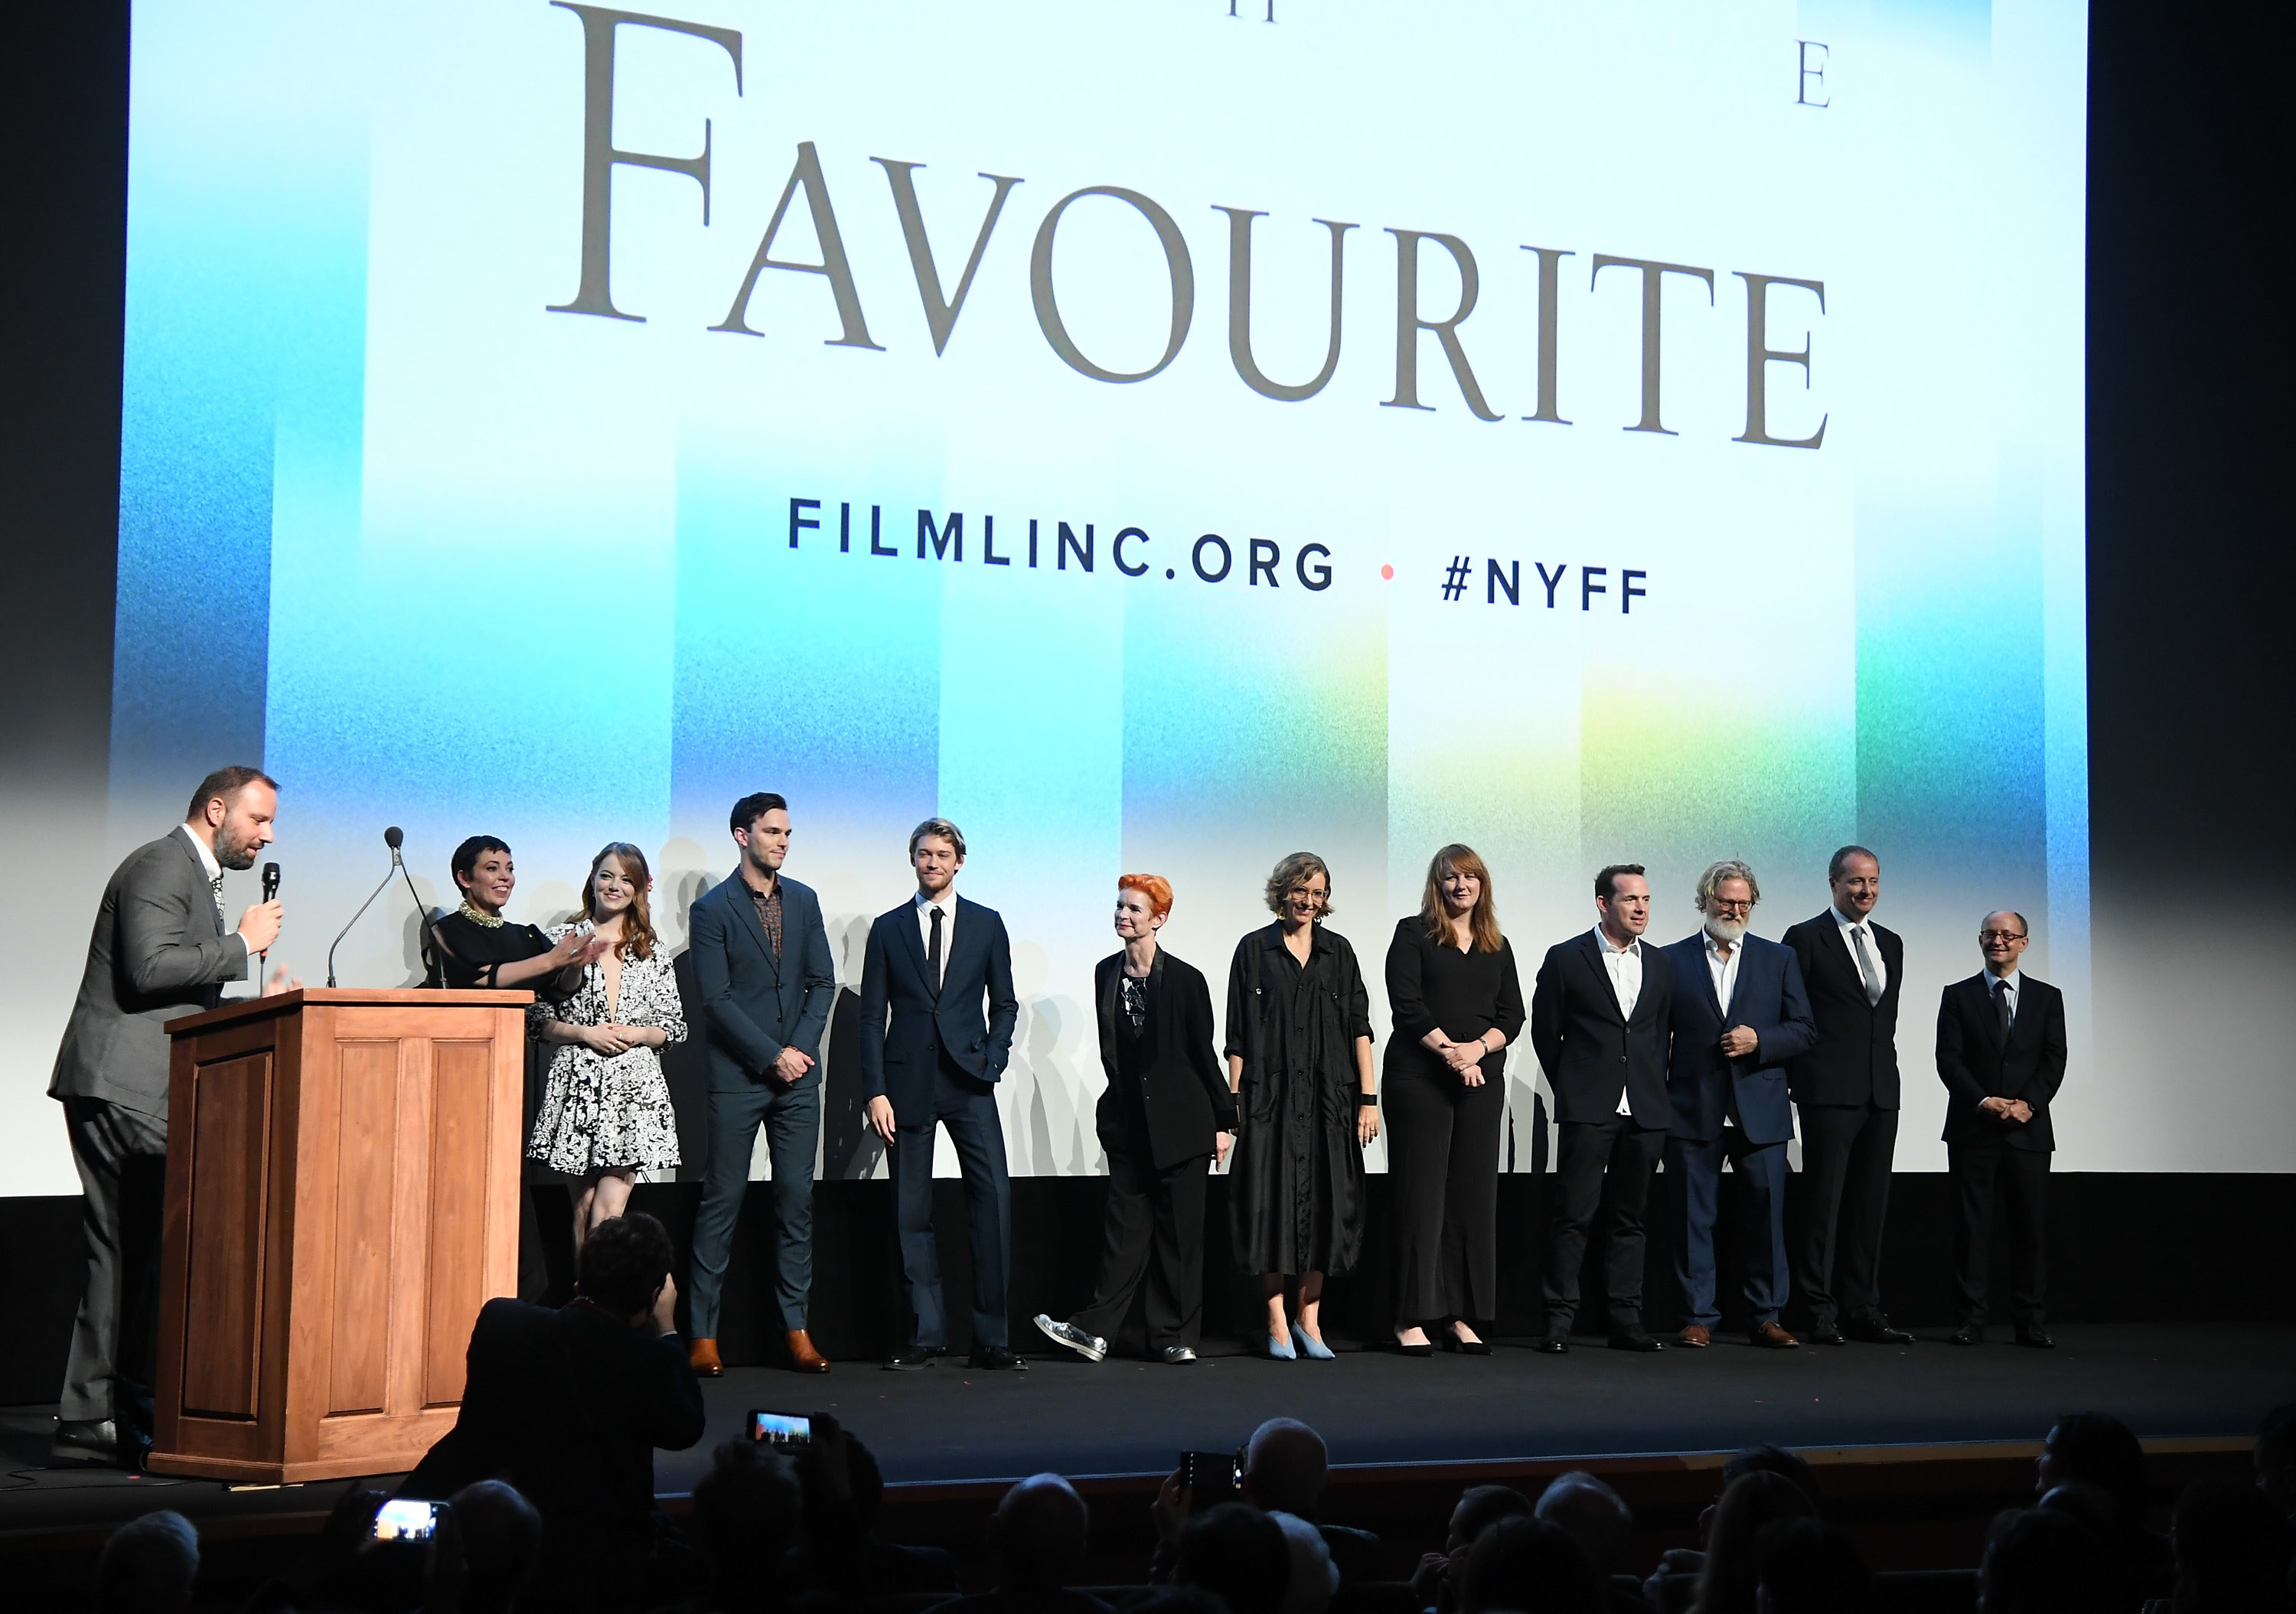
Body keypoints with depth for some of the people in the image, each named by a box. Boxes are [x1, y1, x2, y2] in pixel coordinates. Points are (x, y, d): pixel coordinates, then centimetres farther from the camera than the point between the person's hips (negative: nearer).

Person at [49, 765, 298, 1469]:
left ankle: (87, 1421, 6)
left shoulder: (197, 878, 25)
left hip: (140, 1090, 11)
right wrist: (243, 945, -13)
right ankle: (138, 1417, -9)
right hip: (121, 1086, -11)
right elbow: (150, 968, -21)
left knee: (124, 1256, 7)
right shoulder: (161, 867, -7)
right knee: (159, 1252, -12)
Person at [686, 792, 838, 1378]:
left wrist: (801, 1048, -4)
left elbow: (822, 982, 11)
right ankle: (703, 1333, 1)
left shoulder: (804, 900, 11)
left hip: (797, 1073, 4)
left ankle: (797, 1328, 7)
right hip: (737, 1076, -4)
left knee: (797, 1199, 3)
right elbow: (716, 999, -8)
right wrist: (773, 1056, -12)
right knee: (722, 1199, -3)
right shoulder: (712, 909, -3)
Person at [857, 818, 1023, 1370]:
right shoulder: (888, 929, 9)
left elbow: (1004, 1003, 14)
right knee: (912, 1210, 1)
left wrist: (993, 1059, -2)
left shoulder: (986, 925, 10)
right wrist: (875, 1091, -2)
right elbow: (872, 1015, 7)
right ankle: (927, 1334, 8)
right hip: (909, 1081, 1)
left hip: (969, 1081, 0)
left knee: (994, 1200, -10)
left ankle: (991, 1335, -5)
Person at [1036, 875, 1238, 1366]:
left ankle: (1174, 1336, 8)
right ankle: (1095, 1330, 0)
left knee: (1179, 1228, 2)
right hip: (1128, 1122, 4)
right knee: (1126, 1223, 2)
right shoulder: (1106, 973, 6)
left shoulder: (1185, 979, -6)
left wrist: (1223, 1120, -1)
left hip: (1181, 1123, -4)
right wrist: (1115, 1101, 15)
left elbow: (1203, 1053, -3)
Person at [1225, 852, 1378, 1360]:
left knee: (1321, 1203, 3)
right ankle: (1277, 1324, 2)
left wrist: (1369, 1097, 0)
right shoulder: (1254, 950, 4)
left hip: (1329, 1098, 2)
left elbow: (1359, 1027, 8)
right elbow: (1237, 1035, 2)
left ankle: (1309, 1319, 11)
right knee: (1273, 1201, -3)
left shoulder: (1338, 951, 11)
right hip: (1270, 1097, -2)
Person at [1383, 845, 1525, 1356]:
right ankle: (1411, 1319, -3)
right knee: (1421, 1195, -4)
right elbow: (1406, 1004, -7)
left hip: (1481, 1079, 4)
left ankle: (1461, 1317, 4)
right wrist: (1449, 1052, -14)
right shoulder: (1413, 935, 4)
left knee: (1474, 1195, 1)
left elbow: (1512, 1015, 8)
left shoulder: (1497, 948, 15)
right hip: (1418, 1078, -4)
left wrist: (1477, 1048, -11)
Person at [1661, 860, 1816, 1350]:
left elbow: (1804, 1029, 8)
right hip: (1694, 1109, -1)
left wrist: (1758, 1041, -10)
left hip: (1760, 1111, 1)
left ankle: (1765, 1317, 9)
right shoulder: (1673, 960, 7)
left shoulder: (1779, 959, 11)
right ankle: (1698, 1318, 7)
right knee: (1693, 1218, 1)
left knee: (1768, 1214, 1)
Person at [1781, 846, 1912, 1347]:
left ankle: (1862, 1309, 12)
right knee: (1824, 1200, -5)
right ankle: (1820, 1311, -3)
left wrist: (1885, 1068, 14)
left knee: (1871, 1205, 7)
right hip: (1829, 1092, -6)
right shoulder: (1806, 939, -1)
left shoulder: (1890, 944, 17)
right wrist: (1792, 1079, -5)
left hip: (1881, 1093, 6)